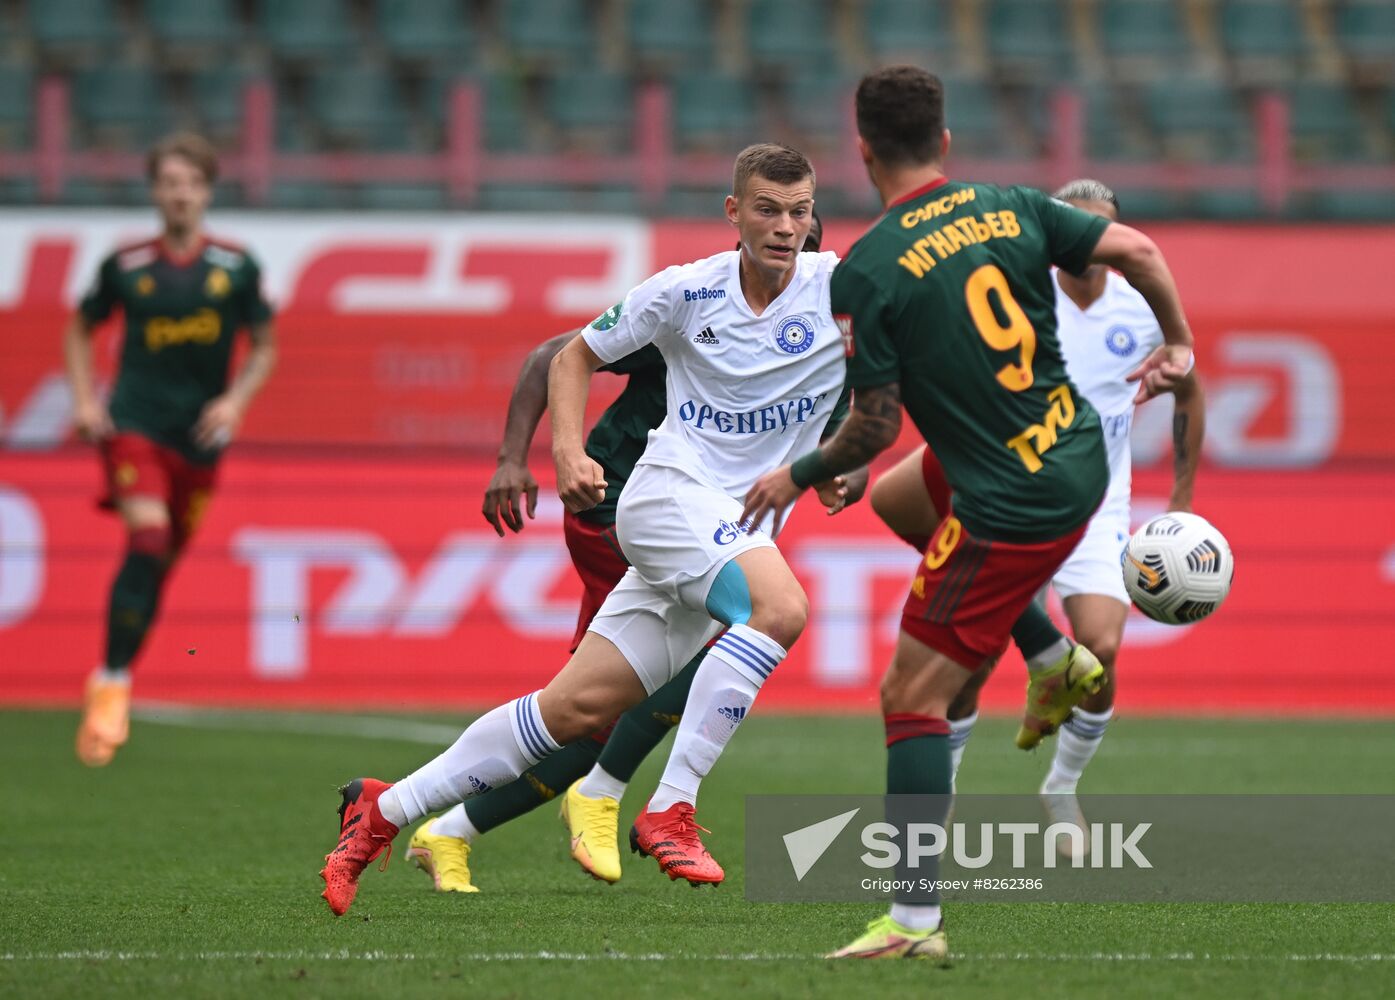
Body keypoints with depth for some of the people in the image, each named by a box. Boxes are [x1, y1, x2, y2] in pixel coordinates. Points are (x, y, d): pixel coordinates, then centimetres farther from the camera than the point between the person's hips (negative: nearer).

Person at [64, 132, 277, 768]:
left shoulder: (236, 267, 3)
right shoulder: (126, 265, 2)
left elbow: (264, 347, 12)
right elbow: (80, 331, 16)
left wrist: (236, 399, -5)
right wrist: (84, 401, 3)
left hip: (199, 436, 3)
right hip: (134, 424, -2)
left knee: (163, 564, 10)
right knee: (146, 541, -23)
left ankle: (112, 686, 28)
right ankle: (112, 686, -18)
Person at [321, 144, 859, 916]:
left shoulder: (841, 289, -2)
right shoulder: (686, 293, -1)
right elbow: (575, 356, 11)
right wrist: (567, 451, -6)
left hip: (741, 531, 3)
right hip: (669, 495, -3)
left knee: (577, 708, 0)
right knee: (781, 605, -33)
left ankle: (385, 809, 11)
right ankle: (671, 810, -28)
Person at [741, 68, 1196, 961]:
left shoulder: (864, 274, -14)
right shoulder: (1011, 209, 1)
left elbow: (876, 428, -12)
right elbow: (1136, 250, 1)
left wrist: (796, 477, 6)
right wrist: (1178, 344, 18)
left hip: (1012, 509, -7)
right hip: (1082, 467, 7)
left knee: (913, 699, -1)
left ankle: (917, 918, -8)